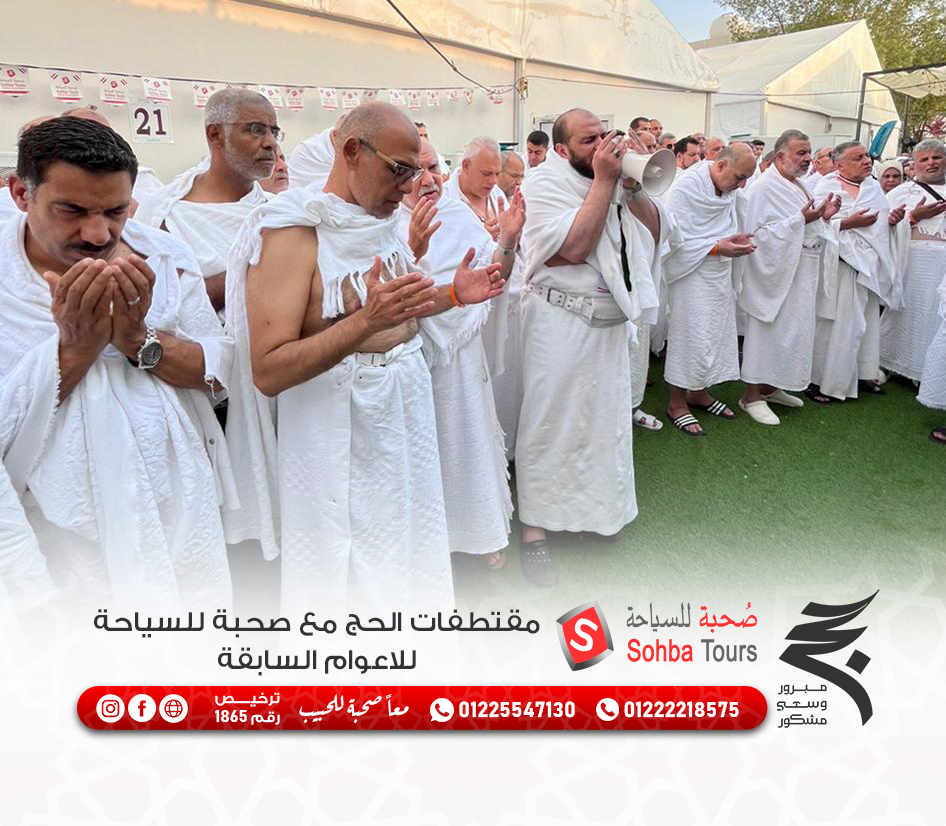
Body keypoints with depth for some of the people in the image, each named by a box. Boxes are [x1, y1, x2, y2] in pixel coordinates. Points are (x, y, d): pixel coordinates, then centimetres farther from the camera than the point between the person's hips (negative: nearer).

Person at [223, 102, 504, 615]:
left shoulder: (381, 220, 6)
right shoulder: (292, 233, -18)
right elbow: (267, 372, -24)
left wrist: (453, 295, 2)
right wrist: (367, 321, -34)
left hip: (404, 415, 8)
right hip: (338, 434, -7)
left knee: (404, 561, 20)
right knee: (343, 579, 7)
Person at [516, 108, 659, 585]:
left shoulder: (612, 179, 12)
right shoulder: (544, 185, -9)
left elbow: (654, 226, 10)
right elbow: (576, 246, -22)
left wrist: (631, 183, -4)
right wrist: (604, 180, -16)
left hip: (610, 321, 8)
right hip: (562, 322, -7)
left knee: (606, 417, 16)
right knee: (550, 423, -2)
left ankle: (595, 507, 34)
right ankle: (534, 530, 8)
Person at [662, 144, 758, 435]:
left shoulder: (732, 189, 4)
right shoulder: (686, 187, -17)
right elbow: (675, 238, -18)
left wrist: (737, 241, -1)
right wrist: (717, 247, -22)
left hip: (720, 275, 8)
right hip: (692, 275, -8)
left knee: (718, 332, 13)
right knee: (689, 336, -3)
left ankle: (698, 392, 30)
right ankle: (677, 403, 12)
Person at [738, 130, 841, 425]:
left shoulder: (798, 184, 14)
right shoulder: (766, 187, -14)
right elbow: (760, 232, -22)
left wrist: (822, 217, 3)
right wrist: (801, 219, -22)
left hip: (800, 274, 9)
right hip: (777, 273, -9)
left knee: (790, 330, 14)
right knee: (769, 331, -4)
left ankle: (770, 387, 26)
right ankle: (752, 395, 5)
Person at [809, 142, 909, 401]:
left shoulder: (873, 186, 14)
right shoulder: (826, 187, -6)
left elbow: (883, 222, 20)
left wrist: (894, 219, -1)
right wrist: (848, 223, -24)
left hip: (872, 266, 7)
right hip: (842, 265, -7)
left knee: (867, 321, 13)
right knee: (835, 324, -4)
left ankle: (863, 374, 25)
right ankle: (821, 381, 4)